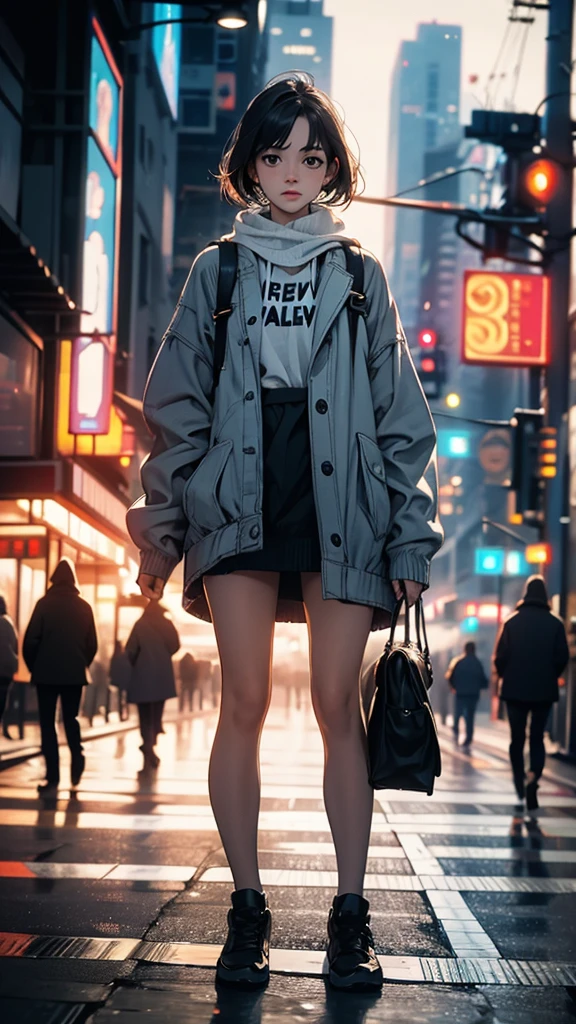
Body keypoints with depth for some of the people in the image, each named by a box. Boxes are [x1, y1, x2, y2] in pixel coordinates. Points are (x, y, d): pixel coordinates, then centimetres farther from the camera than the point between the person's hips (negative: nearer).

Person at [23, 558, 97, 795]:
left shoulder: (44, 604, -6)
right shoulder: (84, 607, 2)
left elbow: (30, 640, -8)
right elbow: (92, 644, 5)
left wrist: (33, 666, 7)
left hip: (46, 672, -2)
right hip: (74, 674, 2)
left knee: (48, 723, 3)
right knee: (71, 718, 20)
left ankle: (53, 778, -4)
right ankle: (77, 759, 1)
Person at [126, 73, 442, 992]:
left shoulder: (359, 276, 12)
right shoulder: (216, 273, 12)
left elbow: (400, 417, 9)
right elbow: (176, 407, 10)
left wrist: (411, 537, 2)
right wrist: (161, 524, 2)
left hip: (340, 510, 0)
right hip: (239, 505, 0)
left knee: (337, 707, -3)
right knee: (244, 703, -4)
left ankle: (350, 915, 3)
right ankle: (246, 909, 5)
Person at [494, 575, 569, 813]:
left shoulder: (512, 622, -4)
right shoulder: (555, 623, -4)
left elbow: (500, 656, -5)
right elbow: (562, 657, -4)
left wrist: (505, 677, 13)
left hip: (515, 689, 0)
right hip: (544, 691, 0)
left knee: (517, 738, 11)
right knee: (537, 738, 7)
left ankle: (520, 785, 12)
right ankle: (533, 777, -18)